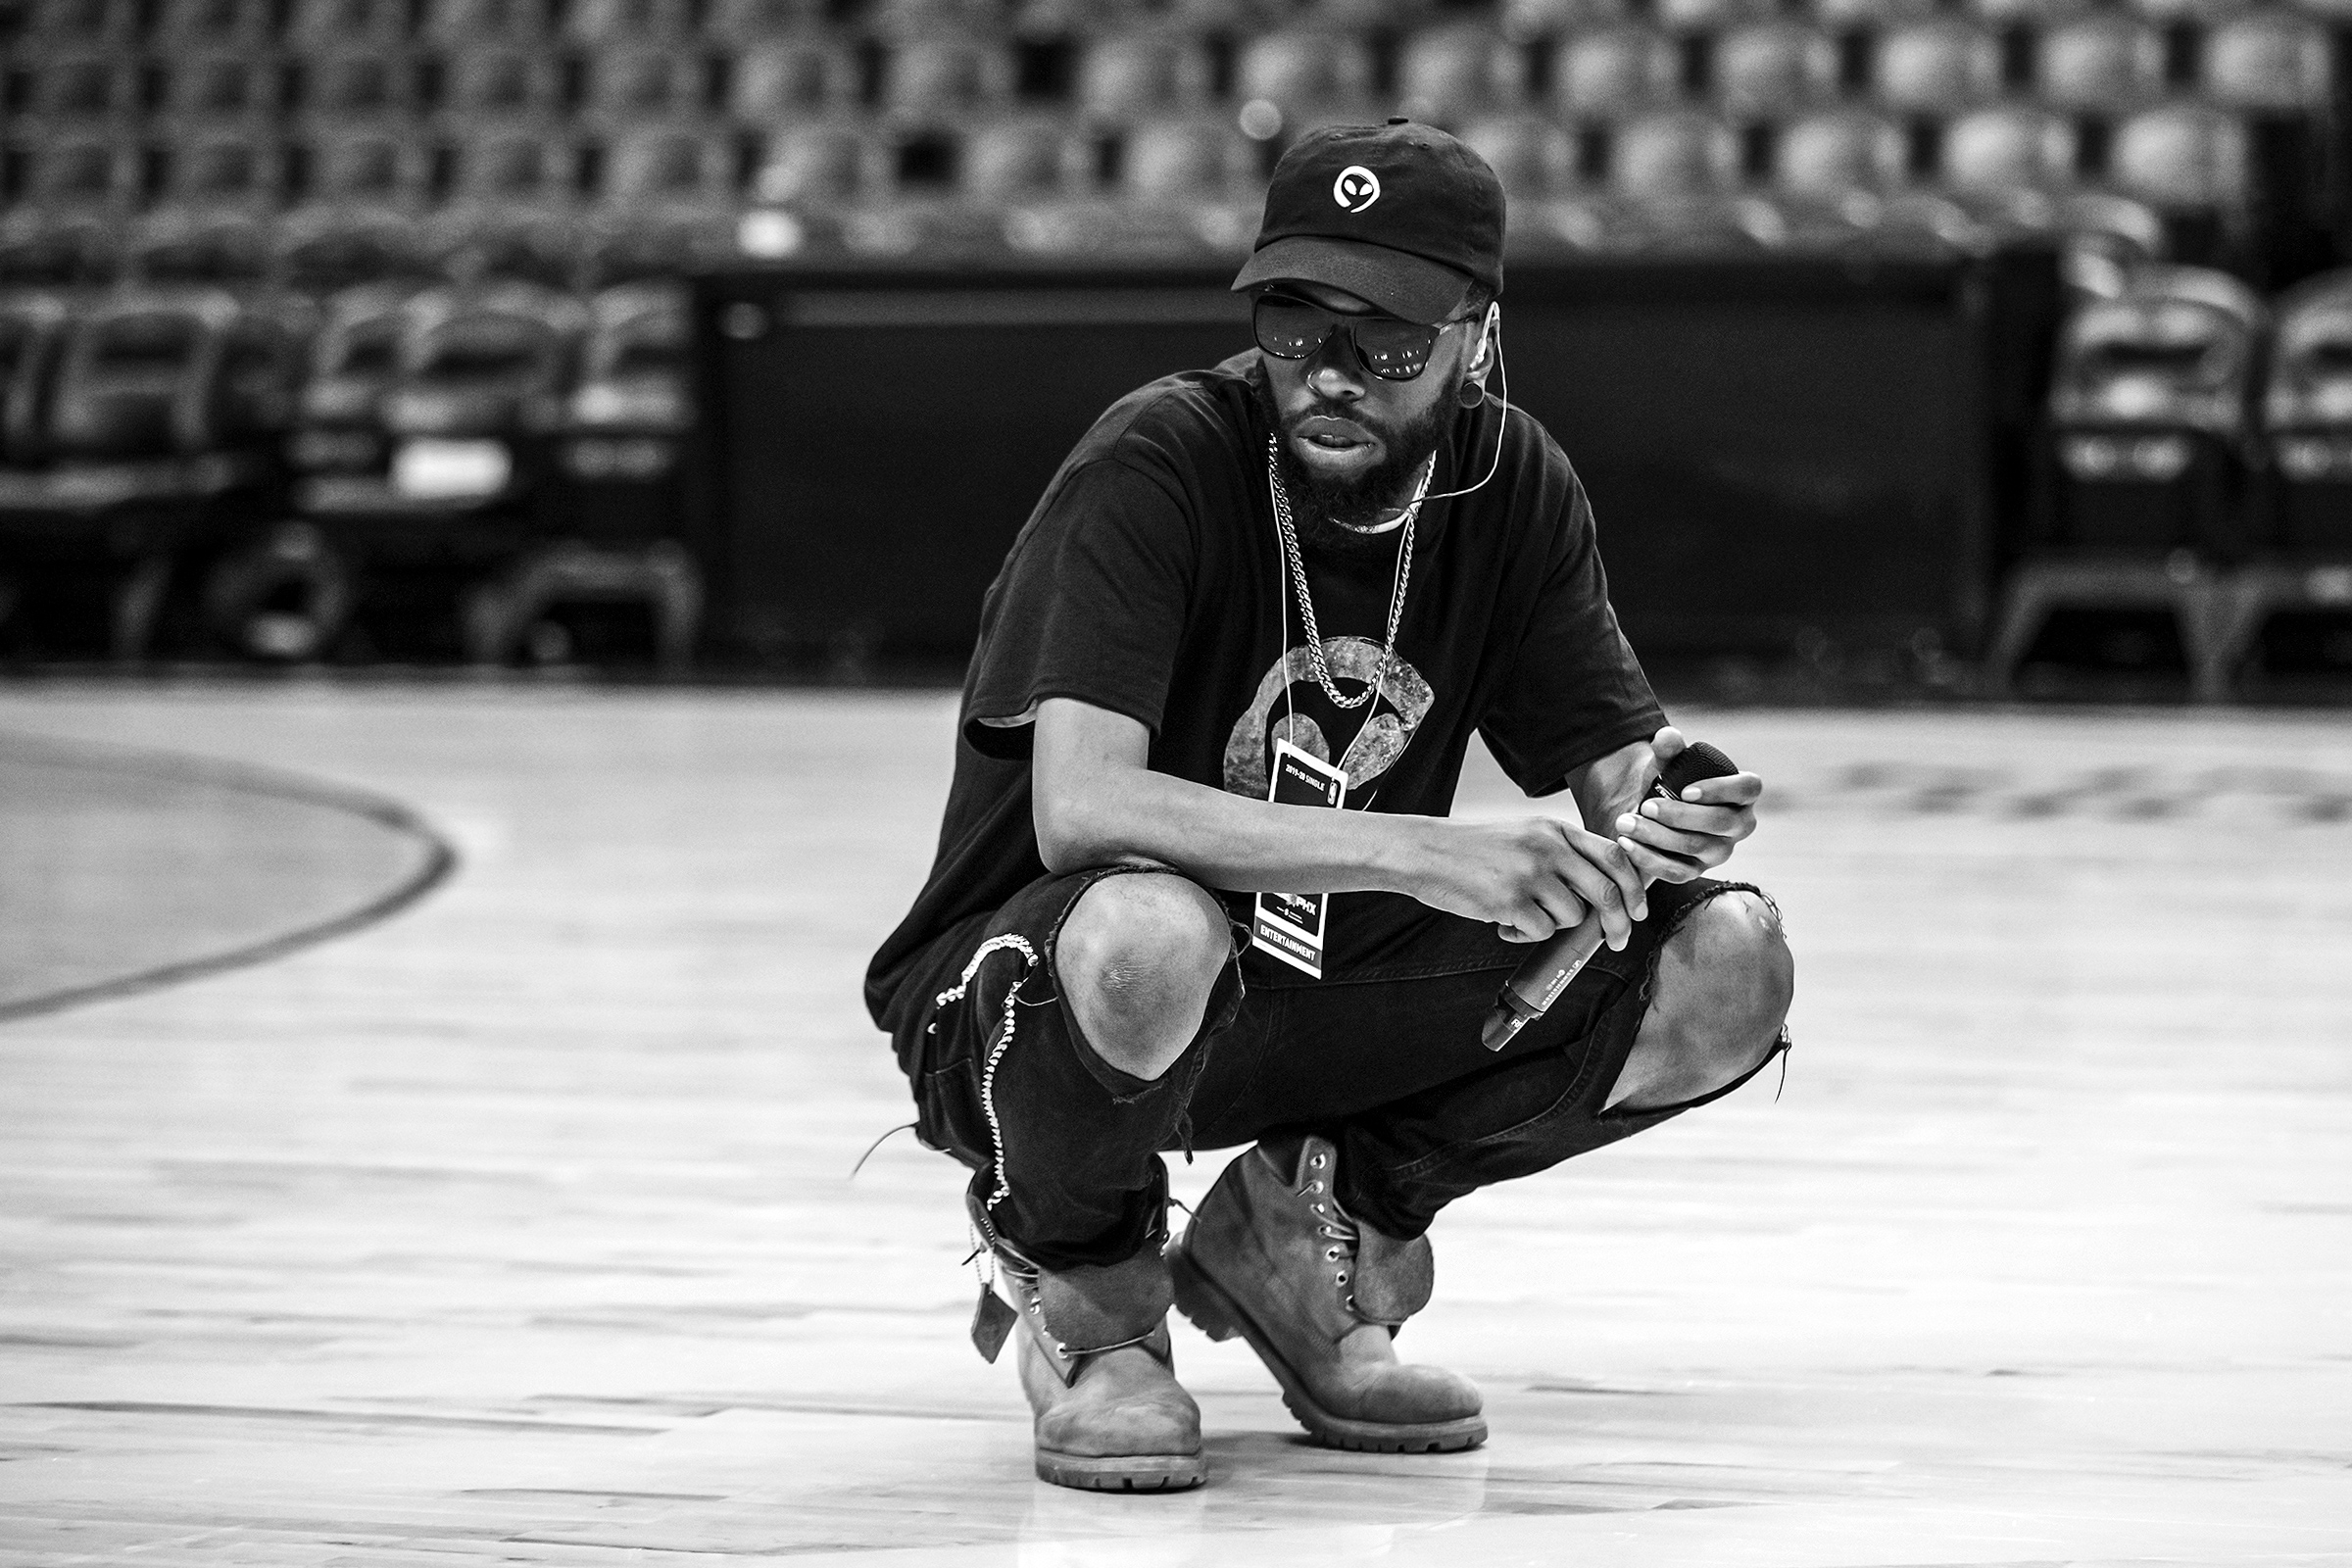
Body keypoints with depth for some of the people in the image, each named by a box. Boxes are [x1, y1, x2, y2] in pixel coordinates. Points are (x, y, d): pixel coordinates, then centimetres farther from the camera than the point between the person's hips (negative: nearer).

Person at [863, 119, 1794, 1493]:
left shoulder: (1511, 487, -3)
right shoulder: (1156, 467, -21)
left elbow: (1614, 774, -3)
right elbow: (1080, 809, -33)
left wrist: (1661, 820, -29)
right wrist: (1426, 852, -40)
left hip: (1321, 995, 6)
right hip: (1017, 1000, -5)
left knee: (1725, 962, -12)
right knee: (1149, 931, -42)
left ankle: (1310, 1232, 6)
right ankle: (1085, 1288, -7)